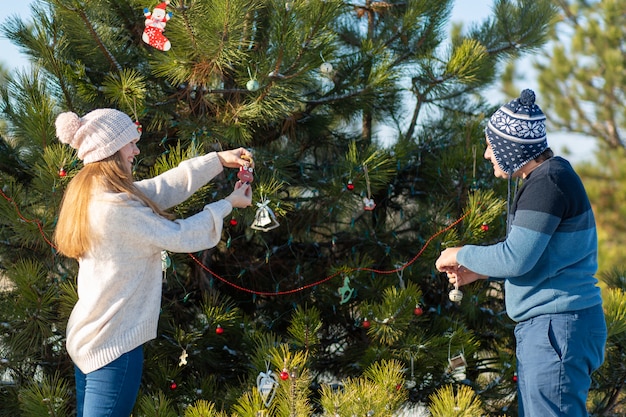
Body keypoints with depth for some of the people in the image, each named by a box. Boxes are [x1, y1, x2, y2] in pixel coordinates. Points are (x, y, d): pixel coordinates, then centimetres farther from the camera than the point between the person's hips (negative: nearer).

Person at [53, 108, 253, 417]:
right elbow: (179, 237, -15)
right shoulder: (115, 206, -23)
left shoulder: (90, 192, 7)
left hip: (86, 335, 10)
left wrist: (219, 160, 10)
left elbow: (164, 187, 11)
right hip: (113, 344, -10)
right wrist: (229, 204, -2)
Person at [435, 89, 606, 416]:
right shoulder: (546, 178, 16)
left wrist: (462, 255, -6)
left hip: (558, 327, -11)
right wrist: (479, 271, 16)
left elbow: (515, 258, -22)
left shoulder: (549, 181, -17)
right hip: (544, 327, 11)